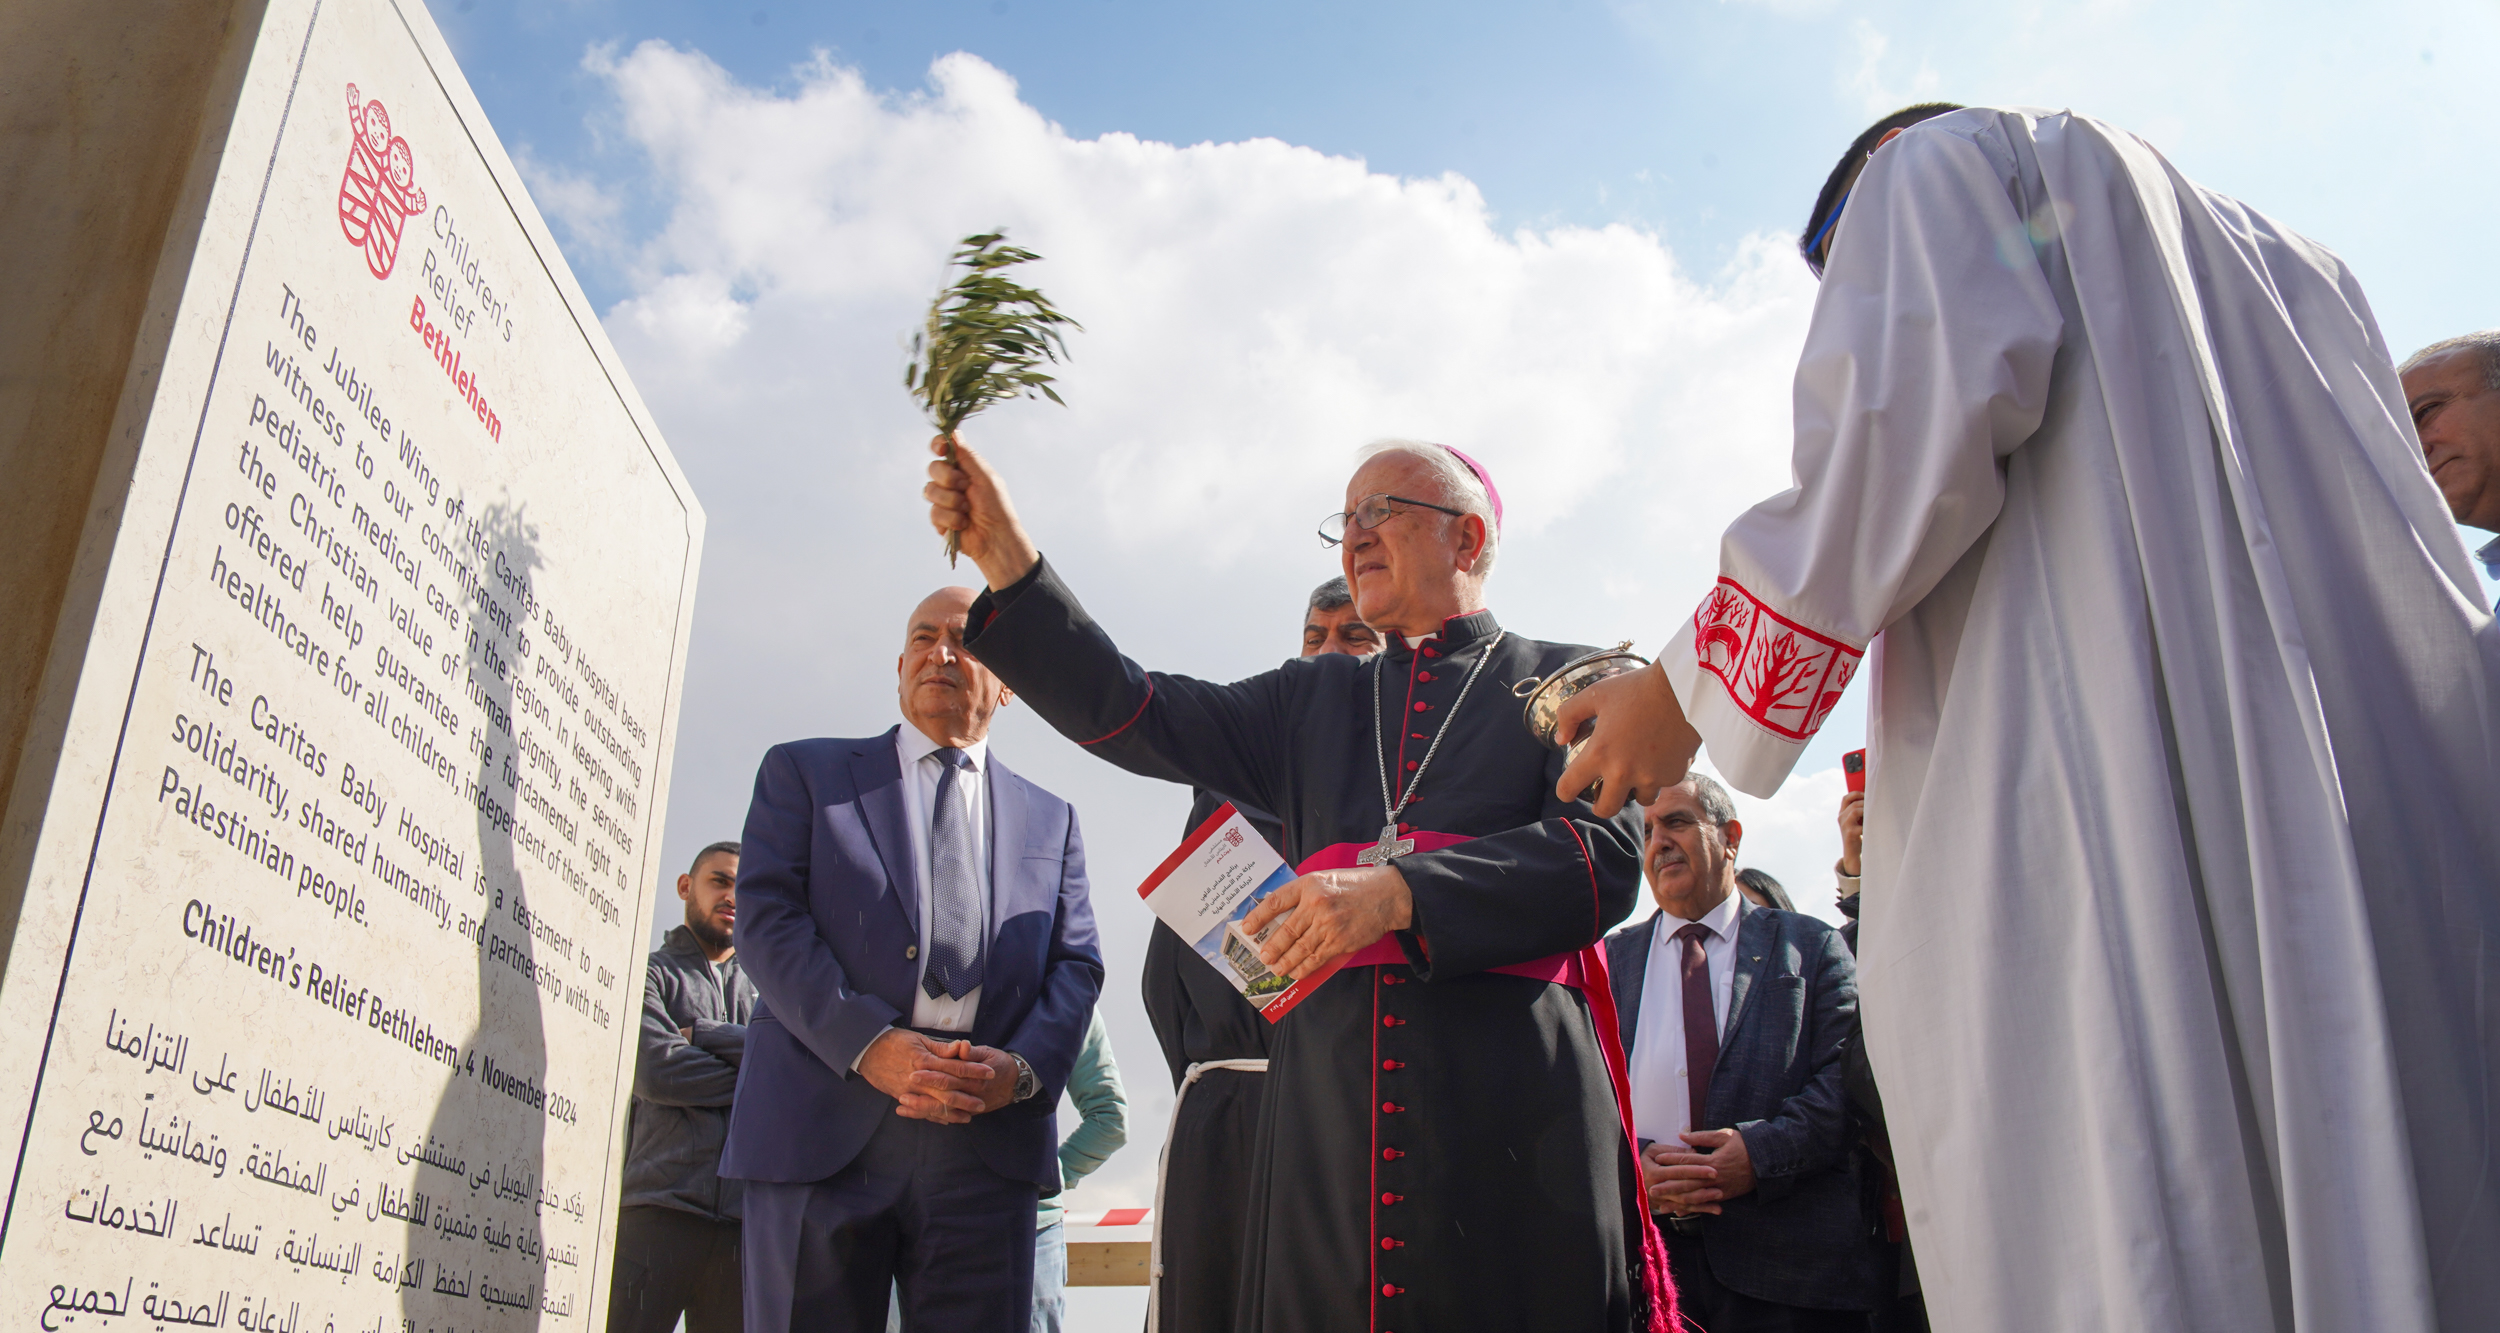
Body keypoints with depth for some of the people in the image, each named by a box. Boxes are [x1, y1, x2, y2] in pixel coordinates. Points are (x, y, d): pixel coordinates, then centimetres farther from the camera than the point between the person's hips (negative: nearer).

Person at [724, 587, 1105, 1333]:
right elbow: (767, 921, 0)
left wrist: (1023, 1067, -10)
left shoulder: (1051, 821, 20)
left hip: (988, 1147, 2)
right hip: (822, 1132, -1)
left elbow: (1076, 963, 11)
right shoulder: (804, 772, 13)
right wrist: (869, 1042, -14)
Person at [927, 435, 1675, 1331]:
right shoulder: (1312, 700, 22)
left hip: (1515, 1115, -3)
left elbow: (1606, 857, -6)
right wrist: (1005, 558, 0)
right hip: (1327, 1113, 3)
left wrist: (1398, 894, -19)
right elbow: (1138, 718, 10)